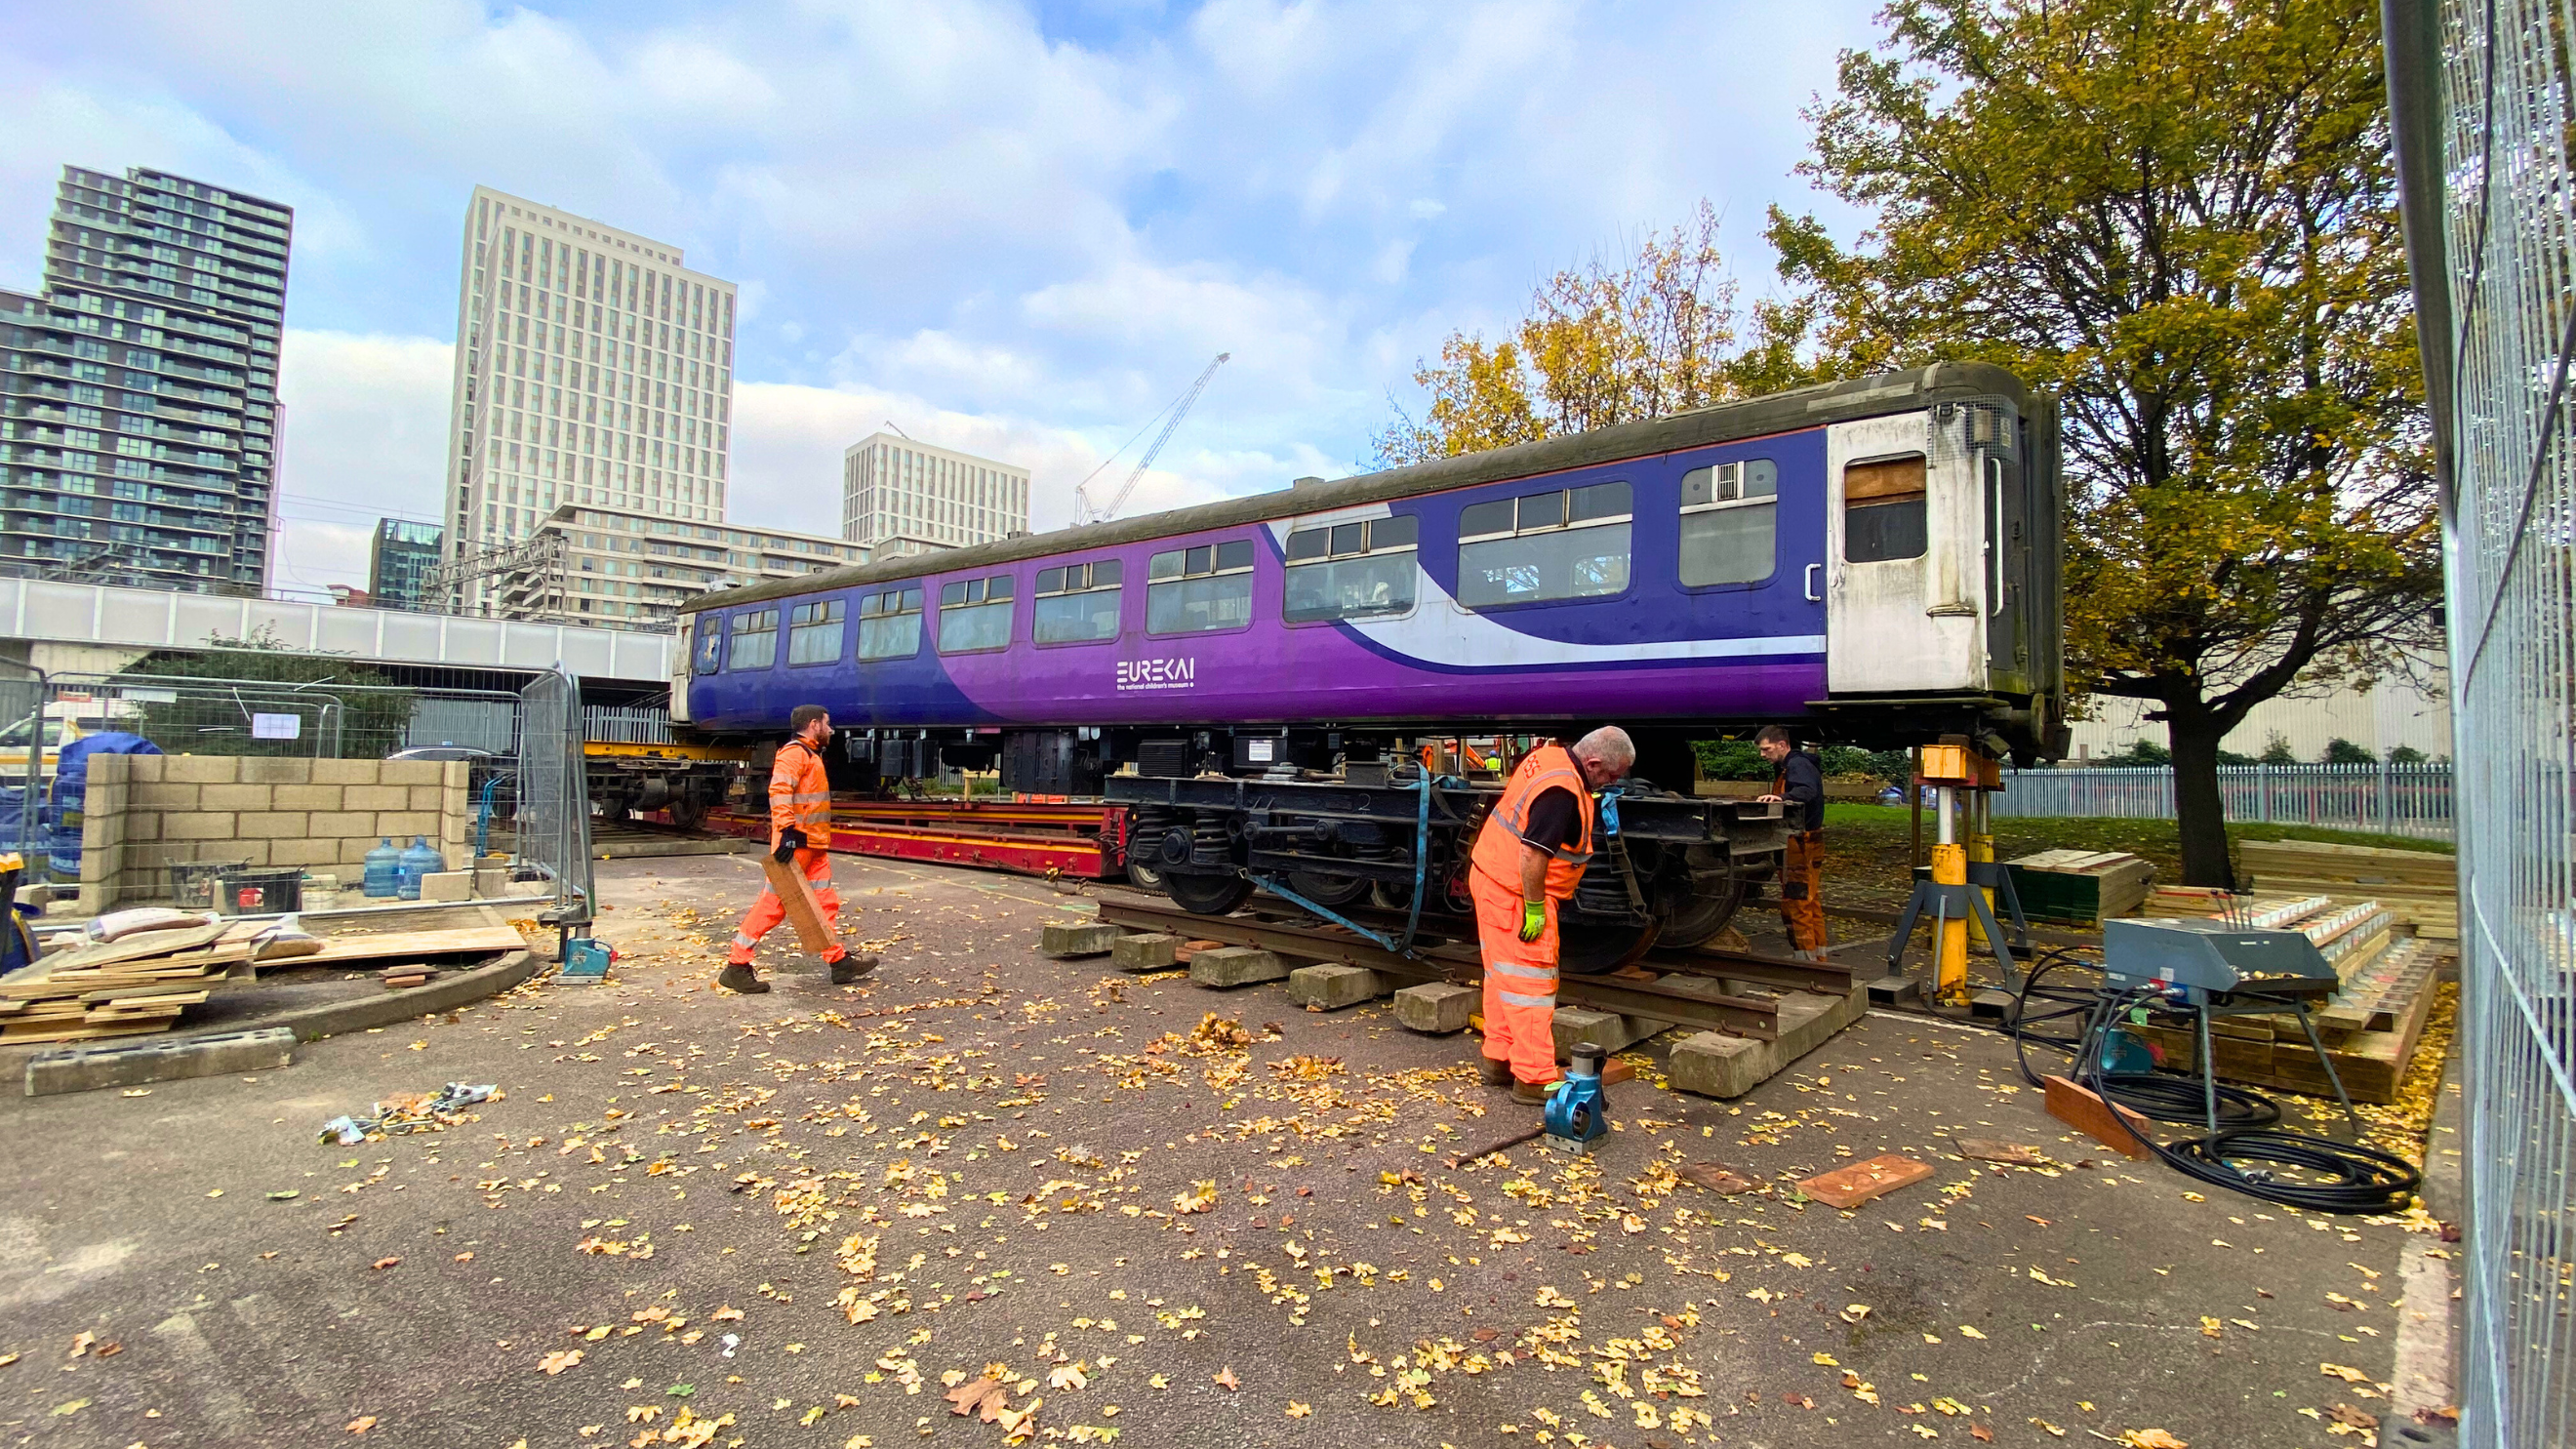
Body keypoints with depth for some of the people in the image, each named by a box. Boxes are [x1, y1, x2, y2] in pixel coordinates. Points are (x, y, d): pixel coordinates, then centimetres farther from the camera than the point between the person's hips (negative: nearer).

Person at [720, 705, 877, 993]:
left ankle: (839, 962, 16)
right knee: (773, 904, -5)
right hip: (795, 844, -10)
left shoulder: (811, 756, 20)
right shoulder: (794, 753, -12)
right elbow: (779, 791, -25)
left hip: (814, 845, 10)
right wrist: (787, 831, -31)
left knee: (826, 901, 11)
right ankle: (736, 967, 3)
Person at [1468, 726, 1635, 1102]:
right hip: (1515, 892, -10)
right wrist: (1535, 909, -20)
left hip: (1492, 876, 10)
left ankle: (1497, 1060, 28)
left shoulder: (1551, 755, 3)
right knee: (1531, 984, -3)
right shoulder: (1563, 793, -26)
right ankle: (1534, 1080, 5)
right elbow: (1532, 853, -30)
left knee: (1503, 975, 18)